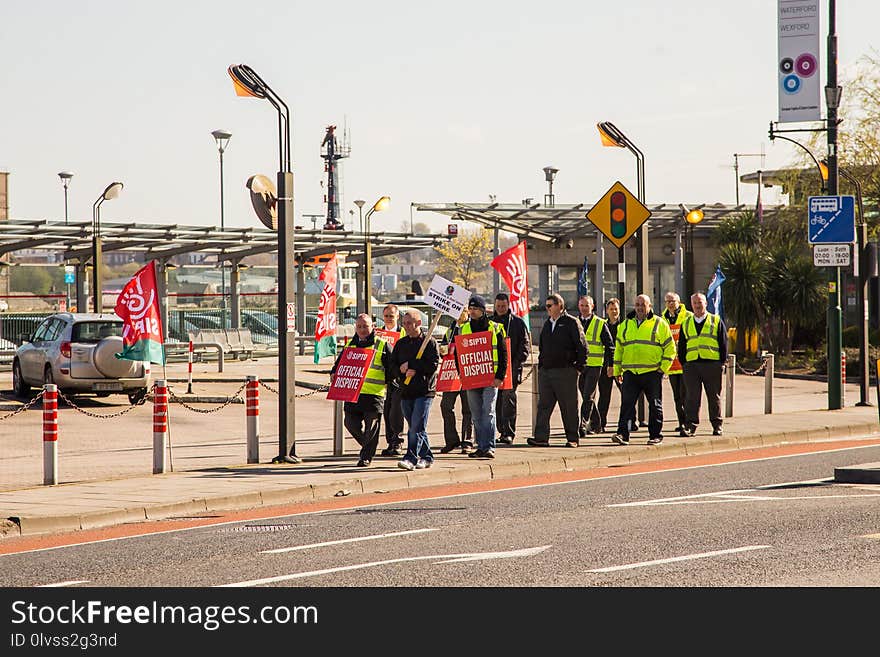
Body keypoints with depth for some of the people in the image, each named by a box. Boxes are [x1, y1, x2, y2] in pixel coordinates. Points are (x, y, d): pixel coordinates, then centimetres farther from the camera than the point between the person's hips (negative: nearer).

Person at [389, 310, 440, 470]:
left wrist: (410, 366, -11)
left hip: (424, 391, -6)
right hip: (406, 391, 6)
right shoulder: (401, 344, 15)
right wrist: (404, 372, -10)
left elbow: (433, 365, -11)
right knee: (414, 427, 10)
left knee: (417, 426, -13)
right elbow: (393, 365, 11)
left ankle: (411, 458, -18)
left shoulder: (429, 342, -2)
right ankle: (426, 457, 20)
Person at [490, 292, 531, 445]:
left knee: (508, 398, -13)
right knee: (497, 401, 4)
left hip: (511, 367, -4)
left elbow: (525, 345, 1)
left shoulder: (518, 322, 5)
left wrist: (517, 363, -11)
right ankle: (502, 431, 12)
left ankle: (509, 432, -14)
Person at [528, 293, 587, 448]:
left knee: (569, 407, 0)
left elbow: (582, 346, -5)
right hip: (545, 371, 6)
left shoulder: (571, 323, -3)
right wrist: (541, 365, 14)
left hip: (565, 371, -6)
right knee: (544, 406, -1)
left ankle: (572, 439, 7)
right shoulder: (547, 324, 18)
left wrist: (579, 367, -8)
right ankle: (541, 438, -3)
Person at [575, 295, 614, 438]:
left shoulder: (600, 324, 0)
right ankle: (595, 424, 23)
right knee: (587, 397, 11)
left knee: (588, 397, -12)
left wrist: (610, 365, -2)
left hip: (594, 365, -4)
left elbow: (609, 345, 3)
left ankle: (582, 425, -17)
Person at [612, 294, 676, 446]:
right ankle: (623, 434, -12)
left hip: (652, 372, -2)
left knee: (655, 405, 5)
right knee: (627, 404, -7)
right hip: (630, 372, 2)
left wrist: (663, 368, -6)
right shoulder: (626, 325, 14)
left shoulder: (659, 324, 3)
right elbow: (619, 348, 18)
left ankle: (655, 435, 13)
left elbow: (670, 348, 3)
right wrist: (617, 371, 13)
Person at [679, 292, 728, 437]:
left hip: (712, 364, -2)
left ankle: (717, 425, 12)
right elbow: (681, 346, 17)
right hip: (691, 364, 2)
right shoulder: (686, 324, 15)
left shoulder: (716, 321, 9)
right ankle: (691, 425, -2)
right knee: (692, 396, -3)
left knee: (714, 397, 4)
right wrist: (683, 363, 7)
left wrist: (723, 362, -1)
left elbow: (723, 343, 6)